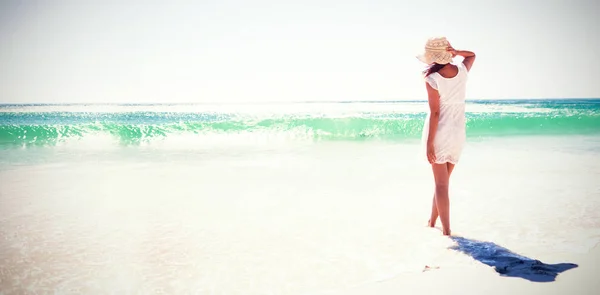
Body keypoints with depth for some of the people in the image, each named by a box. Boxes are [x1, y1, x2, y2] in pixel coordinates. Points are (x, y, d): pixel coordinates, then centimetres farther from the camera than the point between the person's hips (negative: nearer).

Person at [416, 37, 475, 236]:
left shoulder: (432, 80, -16)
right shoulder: (462, 71, 0)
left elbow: (434, 113, -17)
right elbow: (471, 55, 23)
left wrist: (429, 142, -13)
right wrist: (455, 52, 1)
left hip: (439, 134, -6)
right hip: (458, 135, 6)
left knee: (441, 185, 0)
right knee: (442, 181, 18)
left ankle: (447, 231, 0)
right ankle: (432, 222, 31)